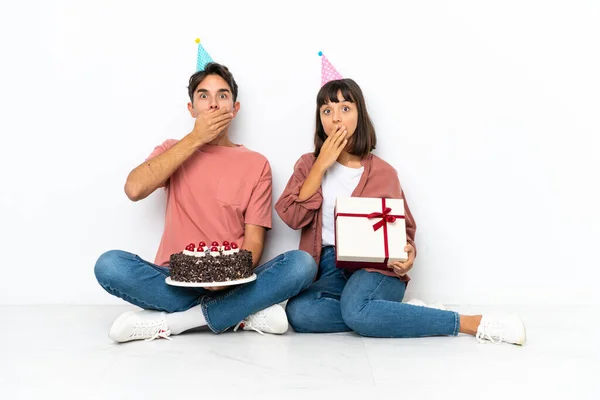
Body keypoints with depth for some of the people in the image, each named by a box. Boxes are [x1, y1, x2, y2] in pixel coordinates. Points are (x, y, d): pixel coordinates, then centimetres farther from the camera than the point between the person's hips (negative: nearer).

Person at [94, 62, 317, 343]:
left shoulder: (256, 164, 6)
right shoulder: (173, 151, 11)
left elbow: (254, 240, -1)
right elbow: (134, 189, -11)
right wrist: (195, 138, -9)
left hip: (232, 283, 0)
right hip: (175, 280, 1)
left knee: (302, 264, -26)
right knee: (109, 264, -27)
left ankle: (167, 322, -22)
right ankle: (243, 313, -22)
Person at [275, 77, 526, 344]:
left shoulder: (382, 172, 5)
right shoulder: (309, 165, 11)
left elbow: (402, 226, 11)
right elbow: (292, 217, -3)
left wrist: (407, 253, -14)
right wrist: (321, 165, -7)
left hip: (375, 265, -2)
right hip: (329, 268, 3)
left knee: (356, 310, -37)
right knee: (298, 313, -31)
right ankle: (404, 314, -21)